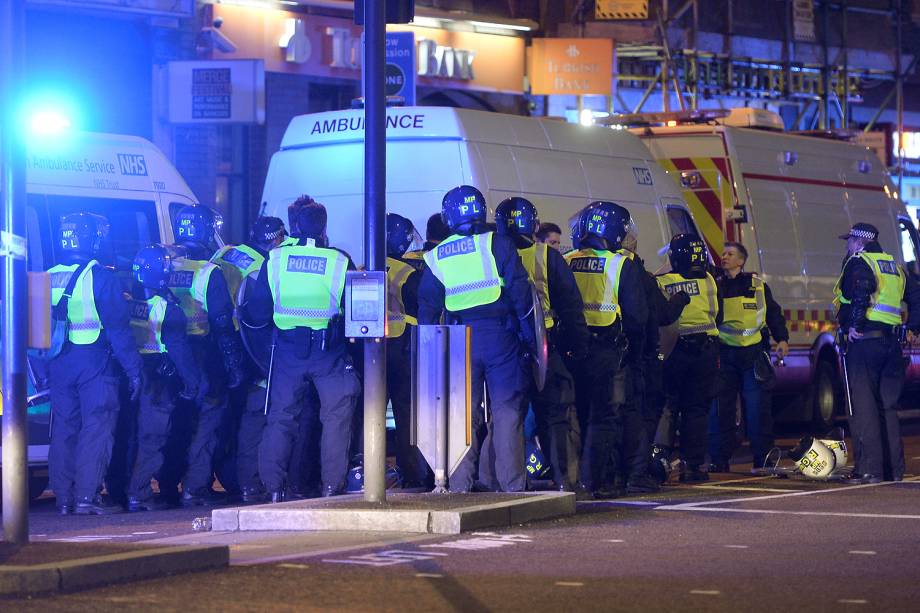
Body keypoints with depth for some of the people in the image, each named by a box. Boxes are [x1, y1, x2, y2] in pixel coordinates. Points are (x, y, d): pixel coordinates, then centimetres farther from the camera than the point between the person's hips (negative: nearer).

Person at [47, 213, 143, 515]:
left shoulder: (48, 279, 9)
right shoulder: (99, 276, -9)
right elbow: (118, 328, -11)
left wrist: (45, 370, 21)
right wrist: (133, 368, -7)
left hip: (59, 365, 6)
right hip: (95, 364, -6)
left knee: (64, 428, 11)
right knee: (96, 427, -4)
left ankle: (64, 497, 13)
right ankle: (87, 496, -10)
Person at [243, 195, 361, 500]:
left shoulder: (275, 260, -2)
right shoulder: (340, 262, -5)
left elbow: (257, 313, 2)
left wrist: (243, 313, 23)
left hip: (288, 352, 1)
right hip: (330, 354, -1)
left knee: (281, 417, 10)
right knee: (336, 417, 9)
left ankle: (274, 487, 7)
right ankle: (332, 485, 4)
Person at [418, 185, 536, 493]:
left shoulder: (436, 257, 9)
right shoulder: (498, 245, -2)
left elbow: (427, 308, 12)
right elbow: (521, 294, -6)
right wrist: (530, 338, 0)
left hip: (459, 341, 3)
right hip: (500, 337, -3)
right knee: (507, 412, 1)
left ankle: (459, 485, 6)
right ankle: (512, 485, -1)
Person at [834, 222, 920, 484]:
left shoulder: (858, 262, -3)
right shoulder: (895, 267, 21)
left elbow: (860, 292, -22)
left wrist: (854, 324, -18)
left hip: (864, 341, -7)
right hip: (892, 342, 7)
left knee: (863, 405, -7)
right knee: (888, 407, 13)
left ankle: (869, 469, -12)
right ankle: (894, 469, 12)